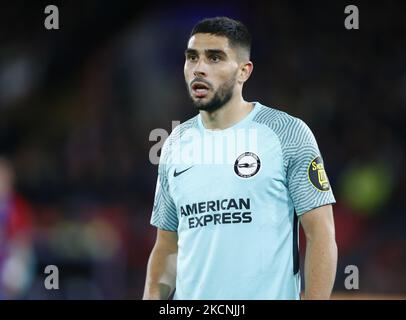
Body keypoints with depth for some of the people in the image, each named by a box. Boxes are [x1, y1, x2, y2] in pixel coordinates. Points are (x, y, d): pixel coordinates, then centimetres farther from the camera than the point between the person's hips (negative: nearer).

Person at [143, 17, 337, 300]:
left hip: (269, 295, -4)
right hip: (189, 298, 4)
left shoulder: (288, 134, -5)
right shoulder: (177, 144, 9)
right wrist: (153, 296, -5)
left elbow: (321, 234, -8)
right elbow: (167, 246, 13)